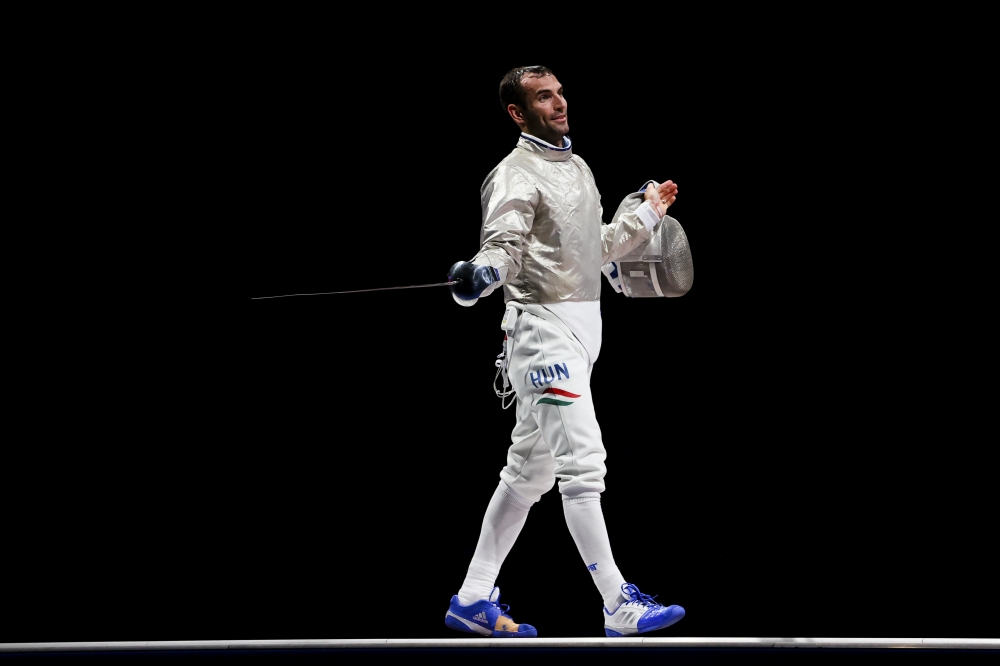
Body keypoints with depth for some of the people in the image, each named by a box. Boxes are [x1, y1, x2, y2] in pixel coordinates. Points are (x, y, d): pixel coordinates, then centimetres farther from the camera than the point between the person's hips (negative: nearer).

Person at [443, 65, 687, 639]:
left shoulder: (577, 169, 15)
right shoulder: (517, 174, -12)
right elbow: (502, 247, -25)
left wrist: (646, 213, 26)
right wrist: (480, 276, -46)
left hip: (581, 330, 9)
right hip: (543, 329, -9)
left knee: (530, 471, 12)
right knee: (583, 465, -13)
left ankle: (474, 600, 20)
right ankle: (620, 607, -12)